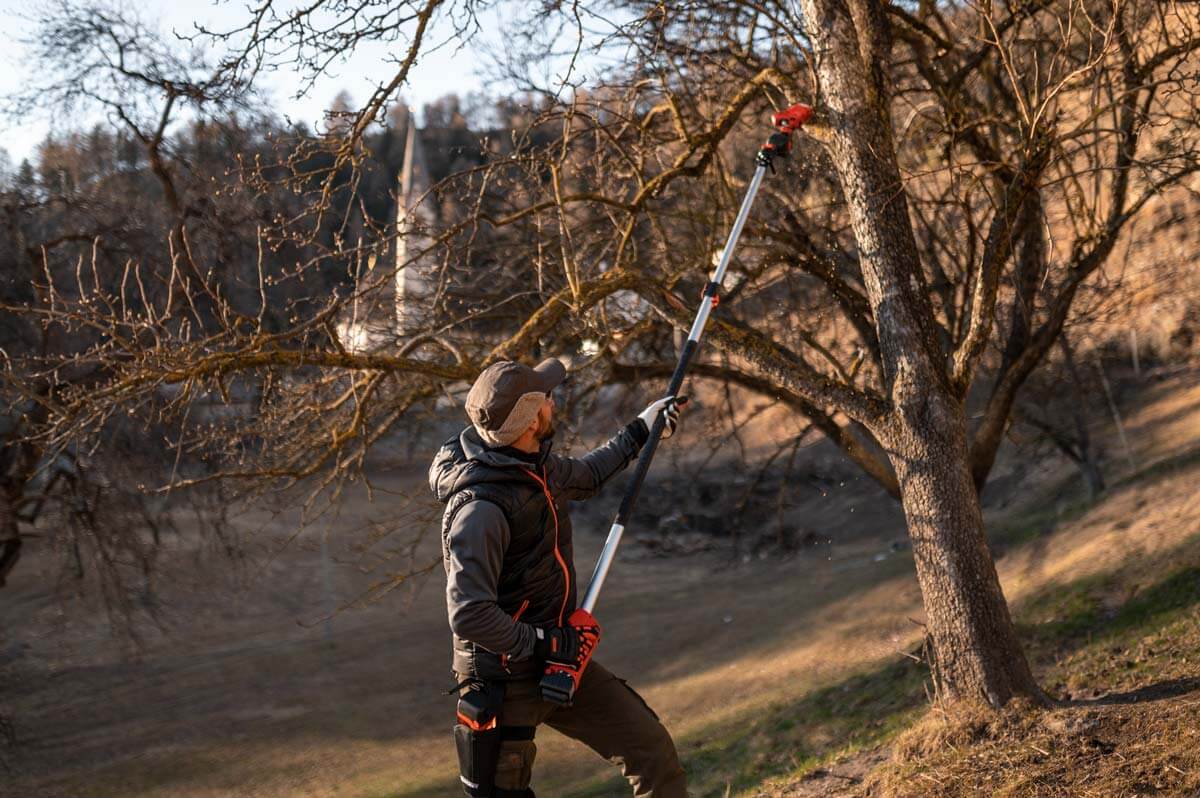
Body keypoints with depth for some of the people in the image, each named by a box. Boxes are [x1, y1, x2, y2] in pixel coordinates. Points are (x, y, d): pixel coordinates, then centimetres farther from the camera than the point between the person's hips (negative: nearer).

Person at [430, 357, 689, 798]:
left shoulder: (536, 463, 0)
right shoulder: (479, 508, -28)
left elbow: (584, 477, 26)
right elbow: (469, 616, -32)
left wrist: (639, 431, 29)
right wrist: (547, 643, -22)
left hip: (557, 657, 8)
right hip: (504, 677, -8)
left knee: (650, 745, 3)